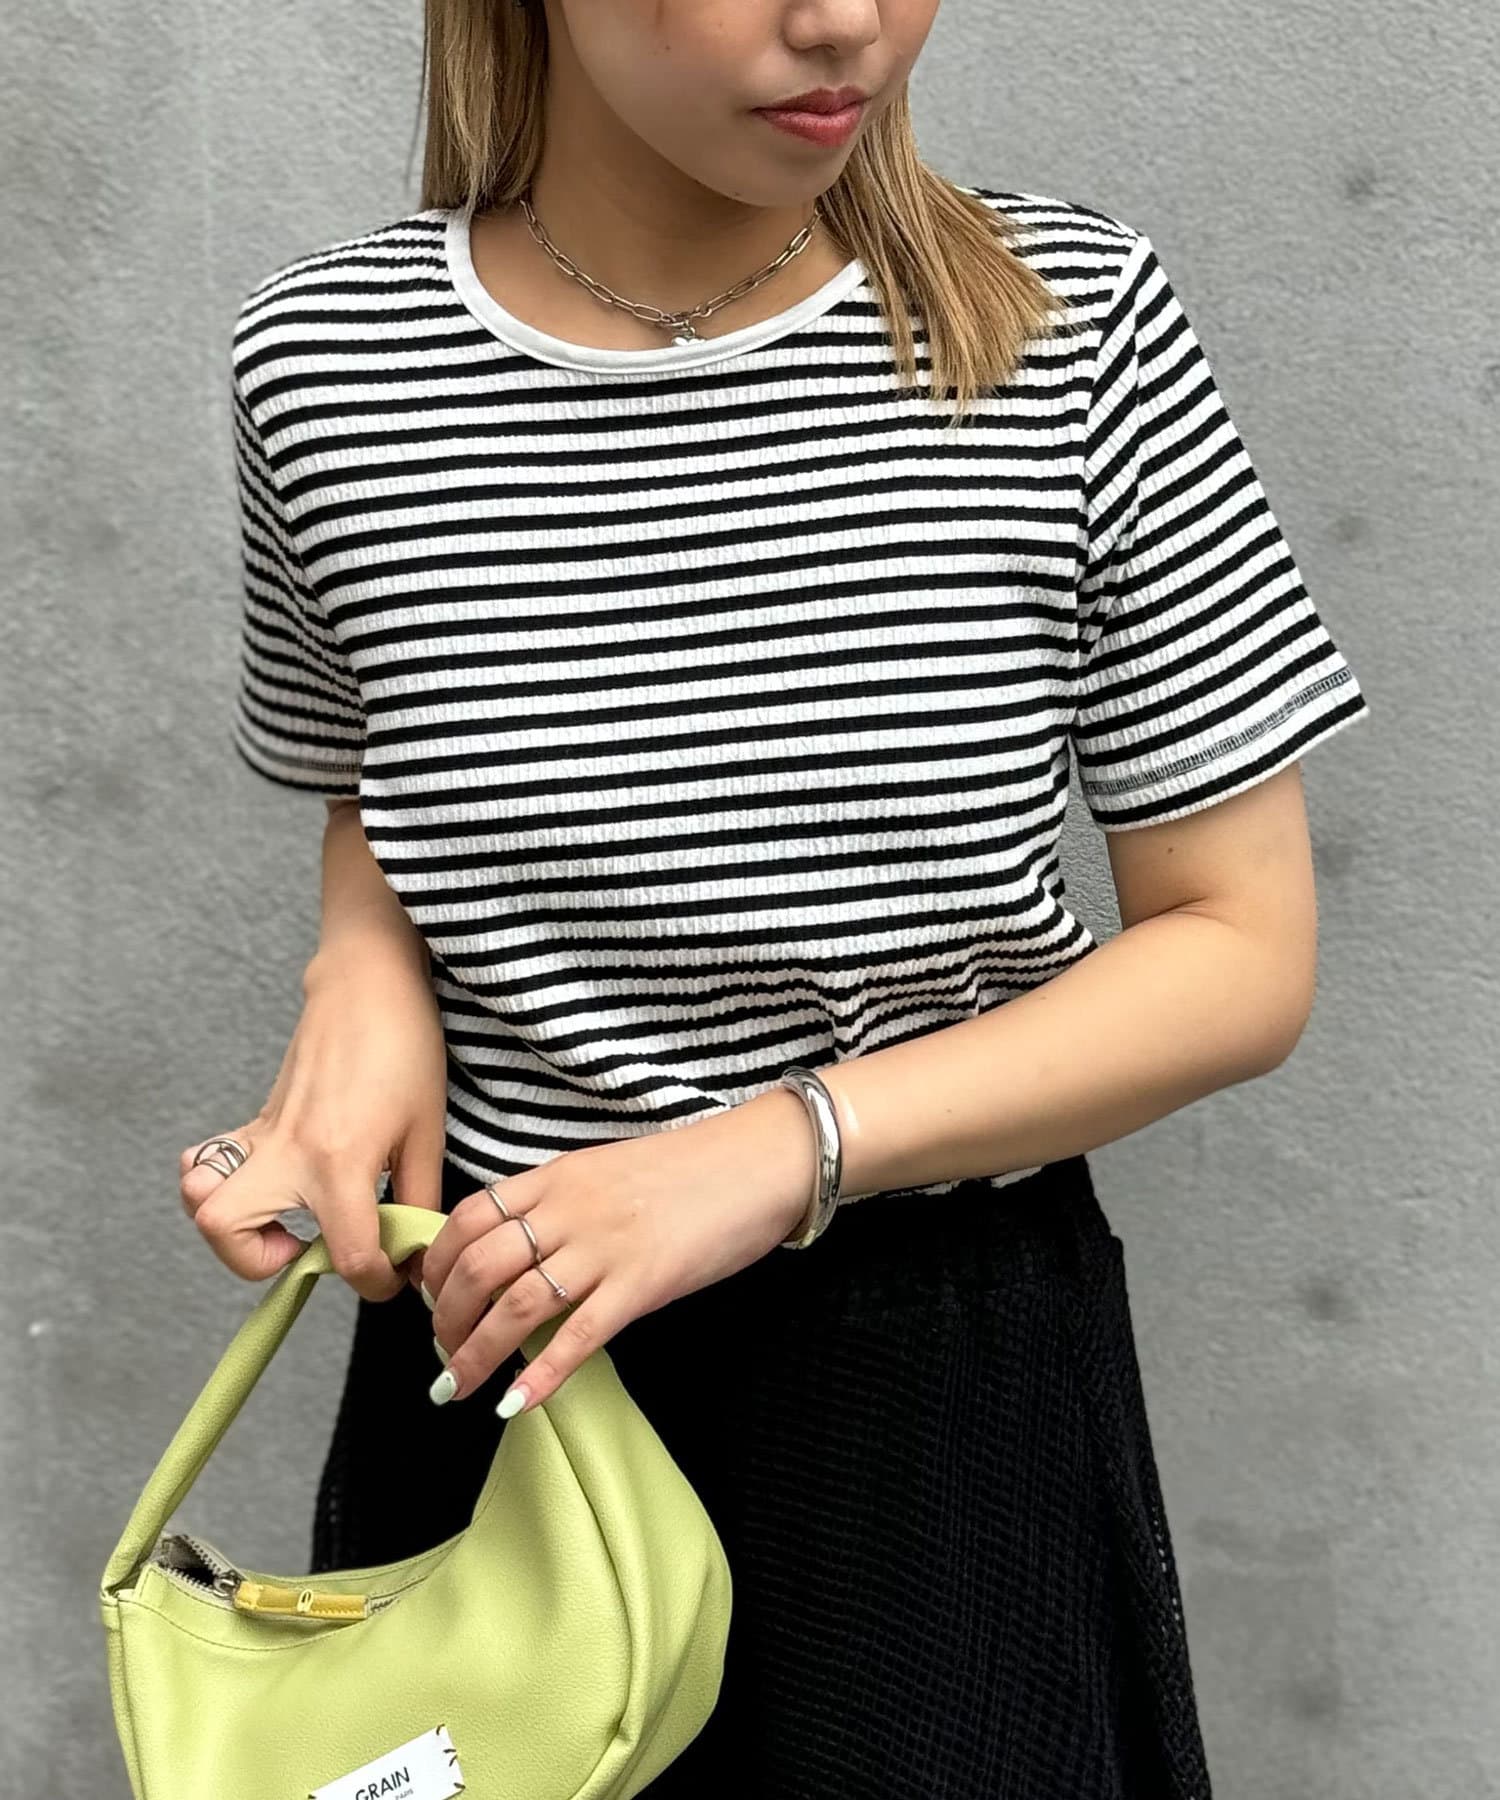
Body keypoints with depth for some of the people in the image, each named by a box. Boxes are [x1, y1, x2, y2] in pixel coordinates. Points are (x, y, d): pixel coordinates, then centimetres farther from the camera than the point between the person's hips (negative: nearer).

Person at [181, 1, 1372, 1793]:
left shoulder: (1072, 321, -13)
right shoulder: (323, 362, -7)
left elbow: (1244, 951, -8)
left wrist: (789, 1143, -20)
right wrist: (364, 967, -9)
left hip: (940, 1386, -1)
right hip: (496, 1346, 2)